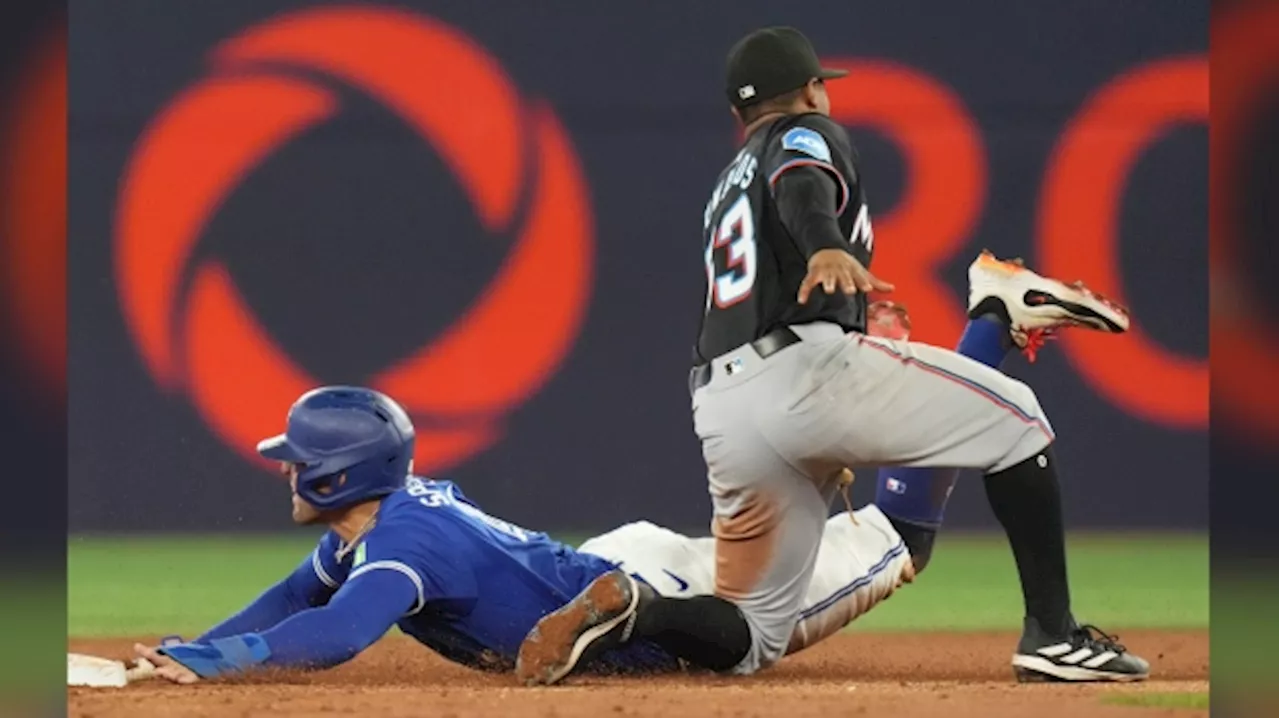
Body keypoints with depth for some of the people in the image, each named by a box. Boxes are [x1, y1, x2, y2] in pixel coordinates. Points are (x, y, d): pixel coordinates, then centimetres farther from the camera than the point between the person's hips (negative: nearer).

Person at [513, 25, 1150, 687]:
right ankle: (1052, 633, -4)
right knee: (1014, 417, 7)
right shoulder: (807, 132, 11)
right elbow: (802, 187, -14)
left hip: (722, 419, 7)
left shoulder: (726, 188, 34)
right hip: (808, 369, -7)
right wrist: (827, 248, -36)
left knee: (750, 638, 13)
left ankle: (627, 611, -16)